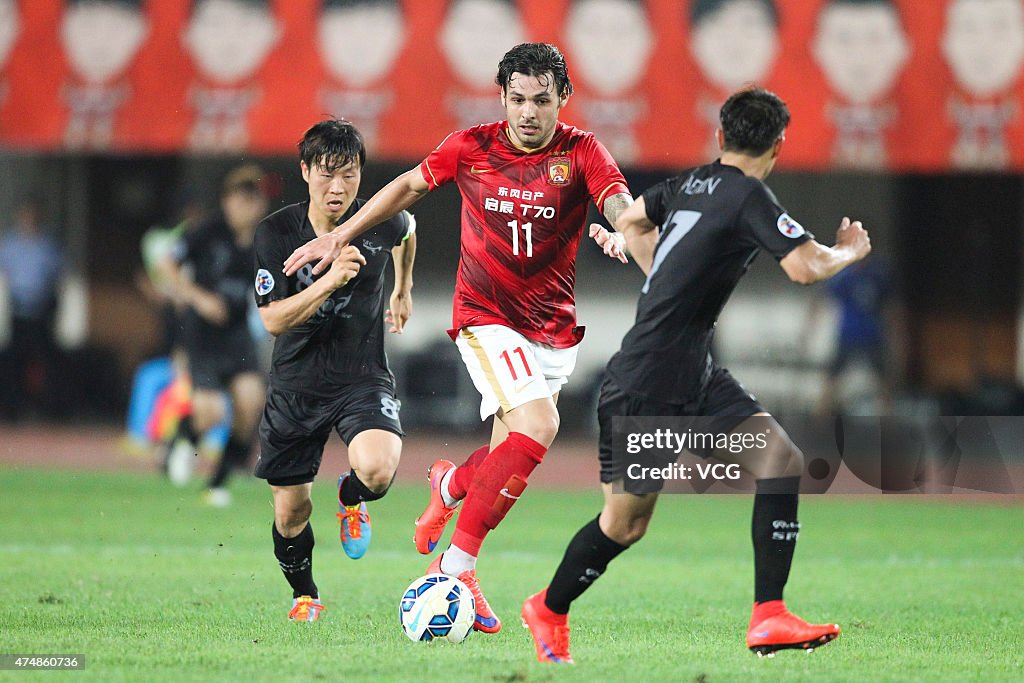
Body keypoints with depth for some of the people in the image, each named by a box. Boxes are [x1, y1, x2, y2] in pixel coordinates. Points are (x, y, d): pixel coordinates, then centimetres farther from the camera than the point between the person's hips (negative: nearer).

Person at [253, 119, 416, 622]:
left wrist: (403, 290, 28)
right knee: (290, 512, 6)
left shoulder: (381, 221, -10)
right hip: (295, 386, 1)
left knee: (377, 471, -29)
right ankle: (304, 595, 37)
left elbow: (407, 231, 17)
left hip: (363, 378, -1)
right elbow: (272, 319, -19)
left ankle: (351, 498, 9)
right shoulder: (276, 233, -13)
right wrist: (330, 281, -31)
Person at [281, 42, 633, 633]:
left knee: (506, 463, 7)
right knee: (537, 425, -26)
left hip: (555, 330, 3)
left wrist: (622, 233, -47)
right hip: (486, 315, -3)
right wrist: (340, 237, 14)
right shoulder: (472, 147, -4)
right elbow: (410, 186, 13)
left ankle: (451, 485, 46)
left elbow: (620, 203, -23)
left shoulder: (580, 152, -6)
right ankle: (458, 563, -20)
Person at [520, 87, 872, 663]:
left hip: (697, 377, 9)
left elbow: (631, 221, 27)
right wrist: (850, 252, -5)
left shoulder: (689, 184, 9)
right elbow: (806, 267, -26)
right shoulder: (749, 197, -16)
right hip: (646, 388, -9)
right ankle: (548, 610, 30)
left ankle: (770, 619, -12)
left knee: (781, 460, -8)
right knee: (626, 522, 5)